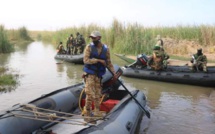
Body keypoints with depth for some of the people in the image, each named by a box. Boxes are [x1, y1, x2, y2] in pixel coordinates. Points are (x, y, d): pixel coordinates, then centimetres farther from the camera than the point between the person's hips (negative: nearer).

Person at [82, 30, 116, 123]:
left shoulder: (106, 49, 1)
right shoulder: (89, 47, -7)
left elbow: (108, 62, 7)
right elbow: (86, 60, -15)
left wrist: (114, 73, -1)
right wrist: (98, 60, -19)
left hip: (99, 75, 3)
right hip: (89, 74, -3)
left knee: (97, 96, 12)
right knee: (90, 95, -8)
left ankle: (97, 114, 27)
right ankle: (87, 113, 7)